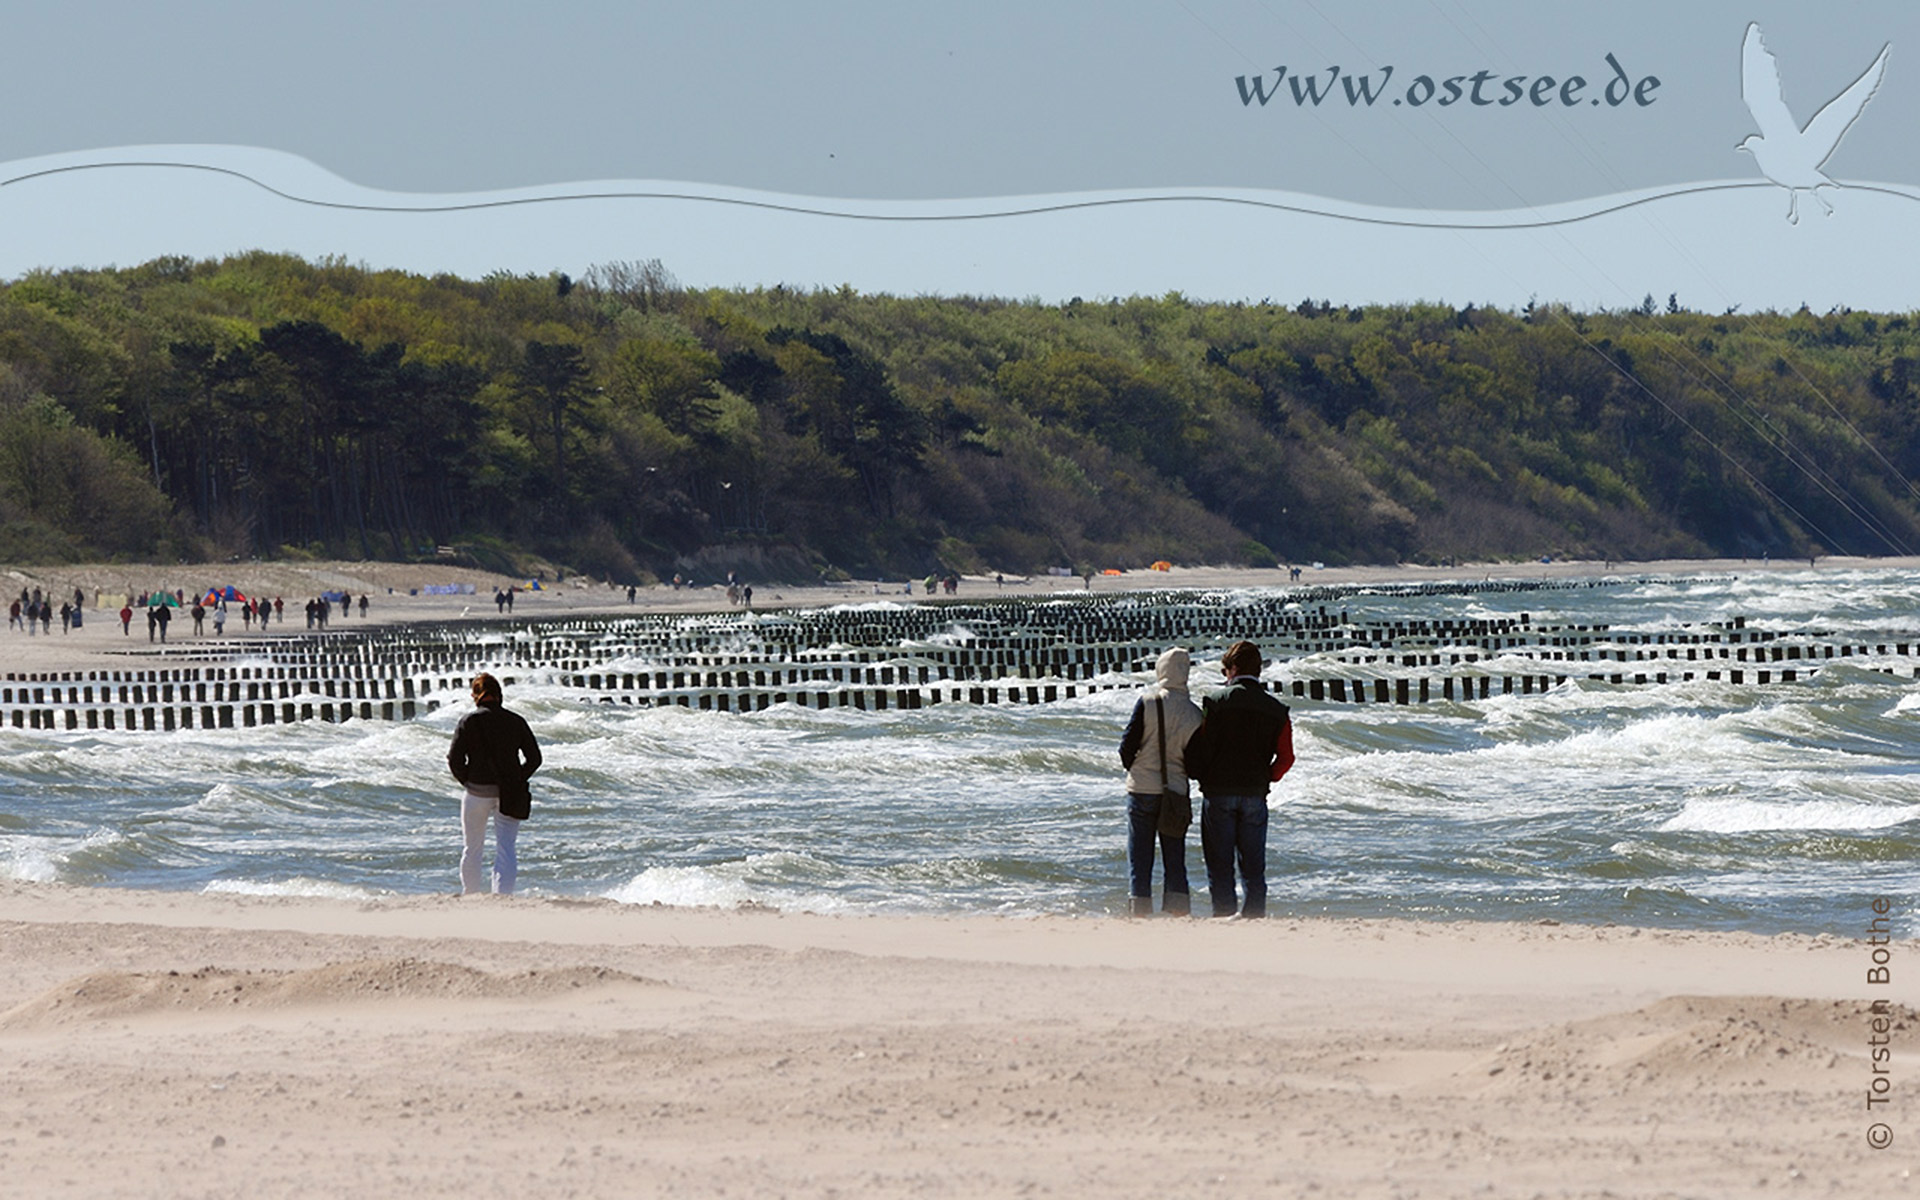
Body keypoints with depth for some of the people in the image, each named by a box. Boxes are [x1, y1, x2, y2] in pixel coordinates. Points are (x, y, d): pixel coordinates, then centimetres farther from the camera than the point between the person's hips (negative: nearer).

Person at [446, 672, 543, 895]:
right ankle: (503, 896, -16)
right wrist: (516, 781, 11)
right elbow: (534, 758, 4)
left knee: (472, 849, 15)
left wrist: (468, 781, 6)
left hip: (478, 792, -1)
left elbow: (454, 759, -8)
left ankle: (470, 897, 23)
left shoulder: (469, 721, -5)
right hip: (509, 794, 1)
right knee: (506, 849, -1)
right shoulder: (516, 721, 2)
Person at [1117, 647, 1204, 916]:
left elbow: (1127, 746, -7)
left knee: (1139, 857, 4)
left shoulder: (1148, 702, -9)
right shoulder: (1193, 714, -3)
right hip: (1176, 792, 2)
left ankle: (1141, 912, 1)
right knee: (1175, 860, 9)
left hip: (1142, 791, -2)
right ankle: (1178, 912, 5)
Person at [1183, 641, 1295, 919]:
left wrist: (1199, 777, 9)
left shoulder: (1215, 702, -6)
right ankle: (1255, 915, 7)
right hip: (1255, 795, 3)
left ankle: (1224, 914, -3)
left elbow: (1198, 748, -6)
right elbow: (1286, 758, 0)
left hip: (1218, 792, -3)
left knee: (1219, 865, 2)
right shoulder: (1276, 710, 3)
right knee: (1254, 865, 9)